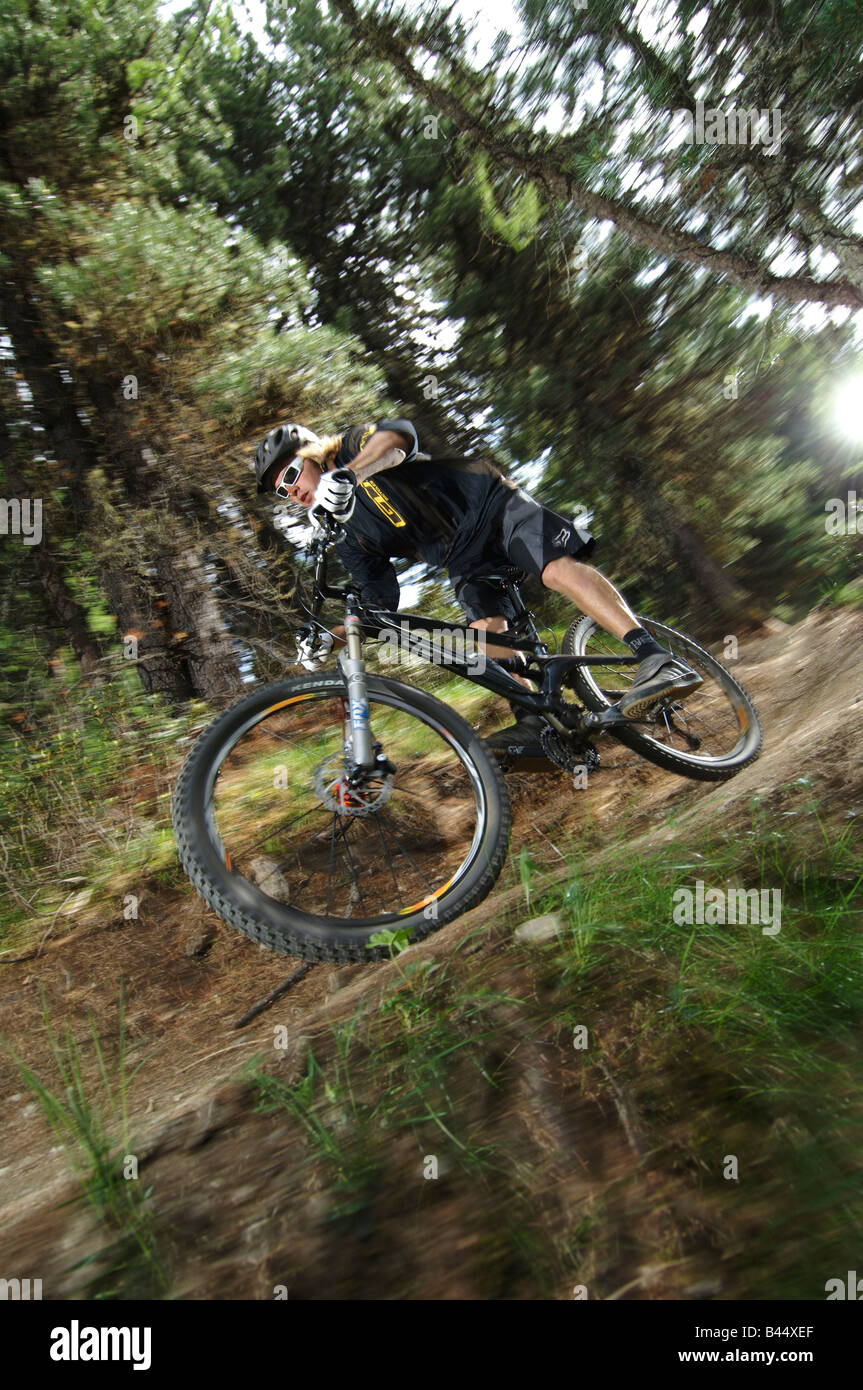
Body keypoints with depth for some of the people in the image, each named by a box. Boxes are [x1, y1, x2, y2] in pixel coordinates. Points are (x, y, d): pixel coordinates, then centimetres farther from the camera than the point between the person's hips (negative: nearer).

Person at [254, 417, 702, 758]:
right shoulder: (348, 539, 9)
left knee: (560, 569, -26)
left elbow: (398, 433, -28)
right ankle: (533, 724, -17)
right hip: (464, 563, 6)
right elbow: (379, 604, 5)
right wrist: (328, 637, -8)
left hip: (490, 504, -6)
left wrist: (345, 474, -45)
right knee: (487, 629, -17)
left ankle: (659, 660, -36)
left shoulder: (356, 443, -3)